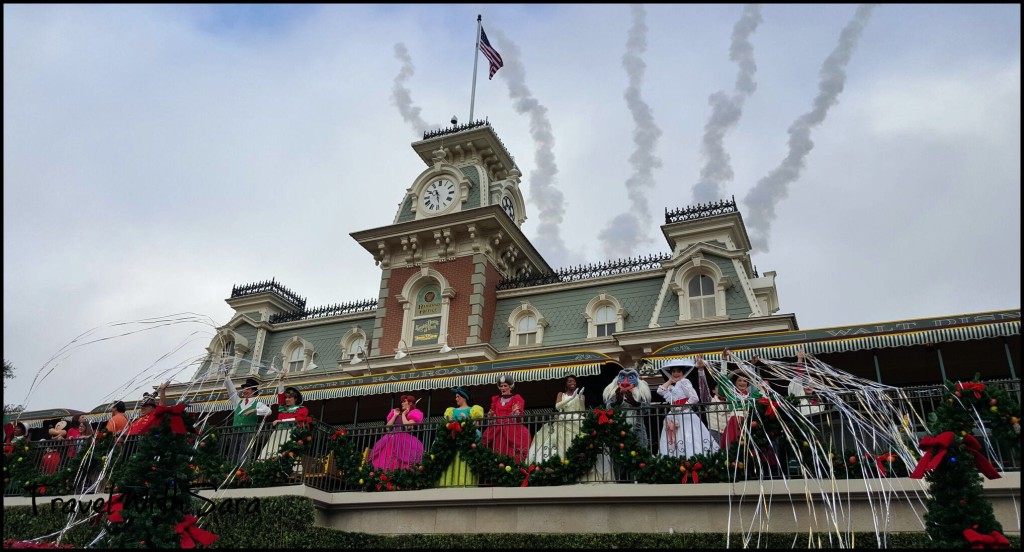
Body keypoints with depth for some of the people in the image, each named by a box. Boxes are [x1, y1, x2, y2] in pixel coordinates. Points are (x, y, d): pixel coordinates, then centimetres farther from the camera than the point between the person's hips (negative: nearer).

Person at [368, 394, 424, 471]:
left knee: (400, 464, -22)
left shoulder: (413, 415, 9)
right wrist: (395, 415, 11)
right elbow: (388, 427, 16)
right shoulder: (397, 413, 26)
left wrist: (403, 414, 2)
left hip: (404, 440, -6)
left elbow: (407, 426, -11)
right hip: (391, 440, 6)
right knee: (386, 461, -10)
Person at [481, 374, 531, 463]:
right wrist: (491, 415, -4)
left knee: (512, 453, -13)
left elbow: (519, 415, -2)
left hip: (512, 429, -4)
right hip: (498, 430, 4)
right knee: (498, 453, -3)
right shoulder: (496, 399, 18)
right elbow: (493, 414, 17)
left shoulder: (517, 398, 6)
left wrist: (515, 412, -23)